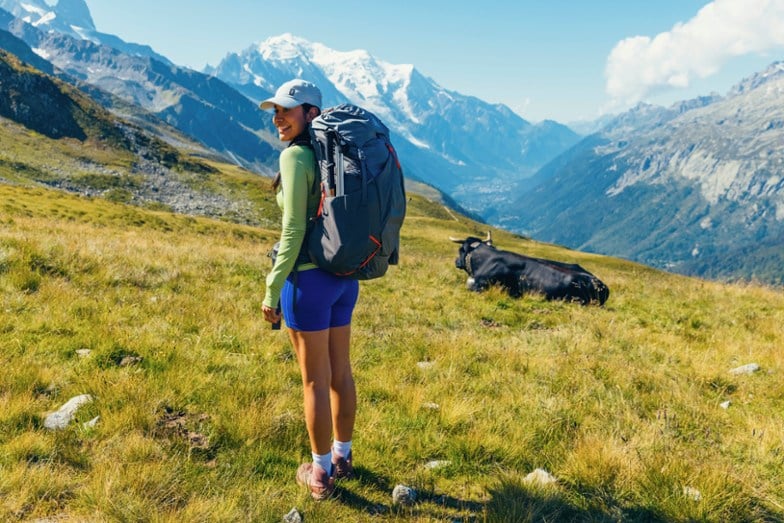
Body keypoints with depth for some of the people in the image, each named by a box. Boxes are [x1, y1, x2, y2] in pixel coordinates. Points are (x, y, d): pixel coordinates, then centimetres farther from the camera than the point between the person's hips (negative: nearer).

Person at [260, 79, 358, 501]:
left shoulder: (295, 155, -14)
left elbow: (294, 230, -18)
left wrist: (272, 289, -12)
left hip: (310, 277, -8)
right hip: (344, 276, 8)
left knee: (315, 379, 5)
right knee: (340, 372, 18)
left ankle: (321, 474, 21)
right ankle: (342, 458, 35)